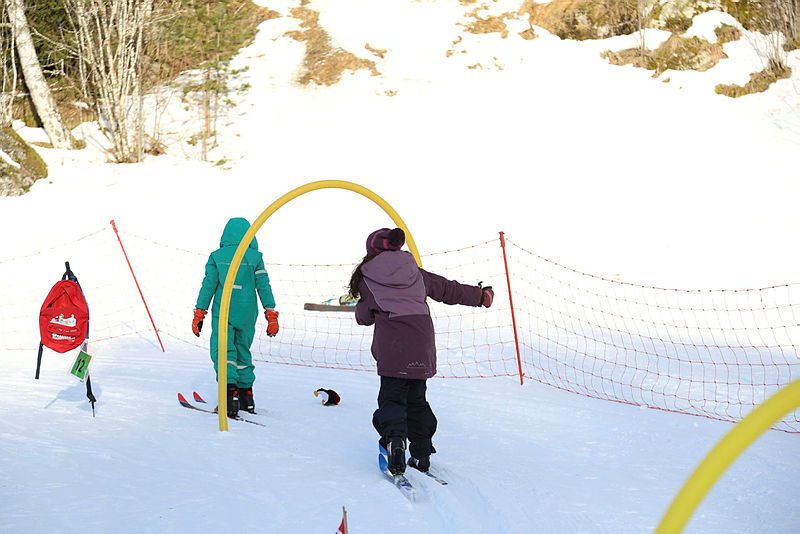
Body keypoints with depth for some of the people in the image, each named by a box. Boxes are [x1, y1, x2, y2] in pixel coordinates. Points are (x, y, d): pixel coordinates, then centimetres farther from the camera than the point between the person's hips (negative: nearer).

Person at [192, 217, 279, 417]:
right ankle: (246, 397, 20)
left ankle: (230, 390, -26)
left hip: (223, 312, -2)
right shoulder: (255, 257, 1)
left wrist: (199, 314, 3)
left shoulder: (217, 256, -1)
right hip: (247, 314, 2)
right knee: (243, 351, 16)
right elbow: (264, 286, -1)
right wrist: (271, 315, 2)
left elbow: (208, 286, -2)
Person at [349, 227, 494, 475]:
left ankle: (395, 439, -29)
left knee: (392, 396, -1)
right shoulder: (415, 272, 14)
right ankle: (421, 454, 15)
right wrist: (479, 295, 35)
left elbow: (364, 316, 11)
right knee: (416, 399, 16)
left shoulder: (367, 279, 4)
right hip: (421, 345, 4)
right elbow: (448, 289, 22)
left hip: (391, 346, -4)